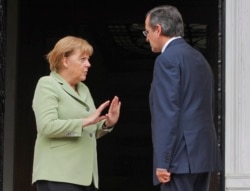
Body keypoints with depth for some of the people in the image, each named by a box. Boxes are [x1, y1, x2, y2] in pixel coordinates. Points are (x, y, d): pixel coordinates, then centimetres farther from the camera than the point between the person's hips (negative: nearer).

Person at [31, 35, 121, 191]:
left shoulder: (84, 89, 21)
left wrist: (108, 124, 4)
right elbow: (47, 126, -16)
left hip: (85, 176, 8)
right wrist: (85, 121, -18)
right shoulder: (47, 85, -2)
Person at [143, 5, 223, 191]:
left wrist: (162, 161, -17)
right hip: (203, 152, 9)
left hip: (181, 154, -9)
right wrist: (203, 149, 21)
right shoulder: (199, 58, 18)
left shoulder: (167, 59, -9)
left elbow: (167, 113, -16)